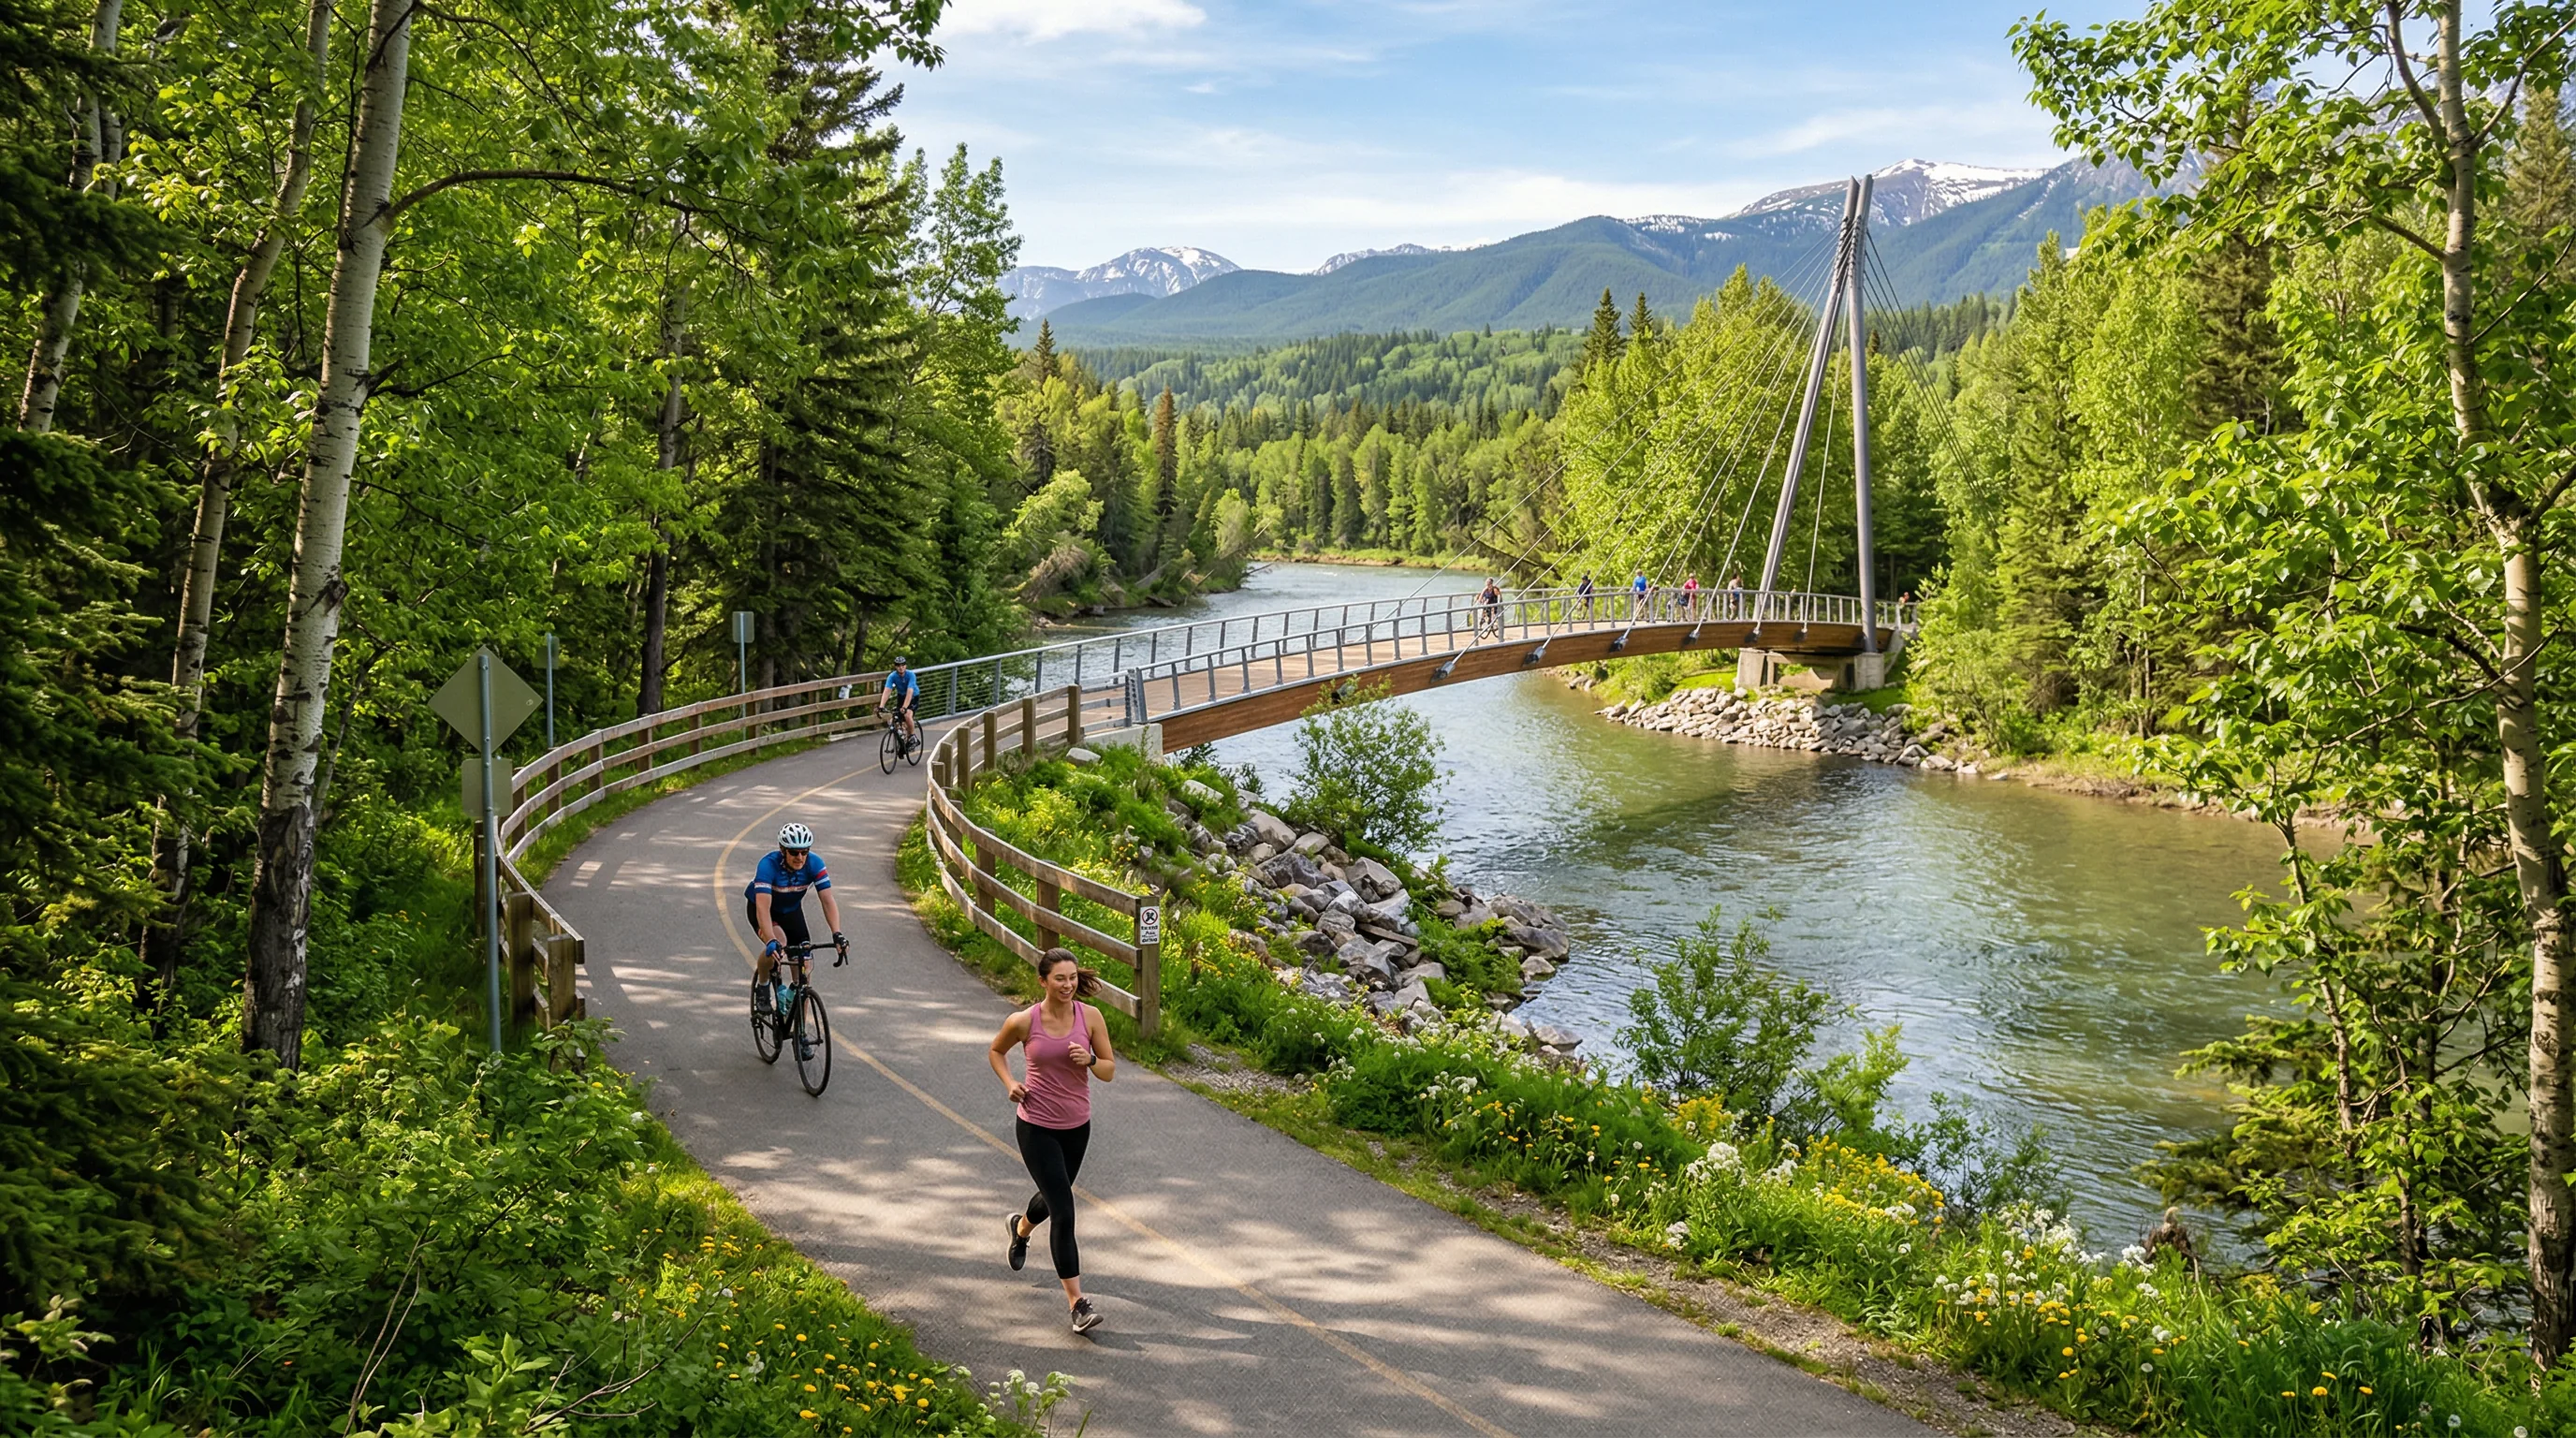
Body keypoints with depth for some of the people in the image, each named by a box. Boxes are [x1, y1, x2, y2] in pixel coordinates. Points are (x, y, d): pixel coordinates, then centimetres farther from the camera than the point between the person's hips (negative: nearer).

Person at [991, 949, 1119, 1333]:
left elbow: (1109, 1071, -2)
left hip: (1077, 1125, 4)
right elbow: (995, 1051, 7)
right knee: (1064, 1213, -11)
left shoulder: (1090, 1017, -8)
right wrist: (1010, 1083, -9)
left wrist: (1089, 1060, -23)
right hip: (1037, 1128, -4)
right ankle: (1078, 1304, -6)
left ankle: (1021, 1226, 62)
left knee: (1054, 1196, 26)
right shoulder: (1024, 1022, -14)